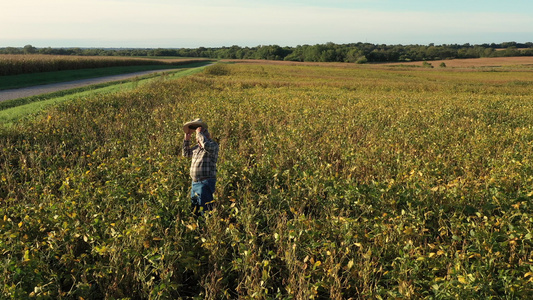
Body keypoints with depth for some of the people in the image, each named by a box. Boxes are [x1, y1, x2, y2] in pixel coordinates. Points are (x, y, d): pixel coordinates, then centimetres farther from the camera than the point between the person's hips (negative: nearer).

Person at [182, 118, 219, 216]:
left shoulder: (213, 145, -7)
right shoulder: (197, 147, 16)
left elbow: (207, 146, -31)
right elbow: (186, 153, 31)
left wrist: (199, 133, -16)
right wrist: (187, 139, 19)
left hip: (205, 183, -9)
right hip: (194, 182, 9)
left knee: (204, 210, -9)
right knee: (194, 208, 15)